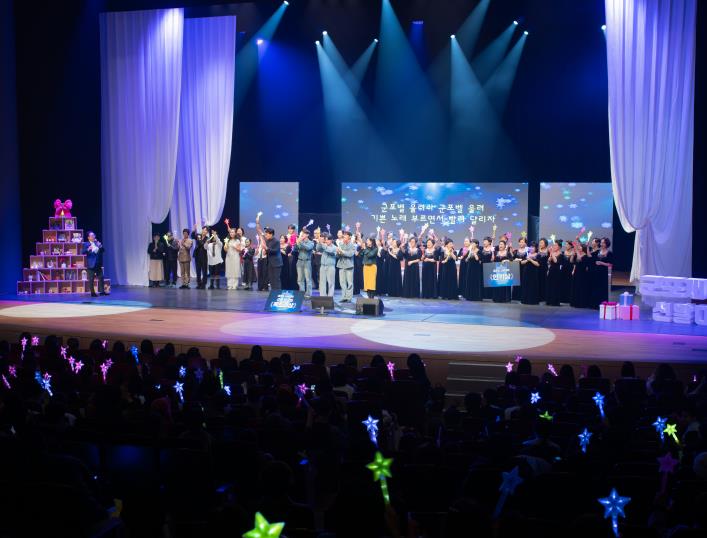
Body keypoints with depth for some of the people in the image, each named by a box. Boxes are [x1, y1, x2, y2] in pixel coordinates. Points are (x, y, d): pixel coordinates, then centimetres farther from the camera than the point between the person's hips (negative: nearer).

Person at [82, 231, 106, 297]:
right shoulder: (86, 244, -1)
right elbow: (83, 252, -12)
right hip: (91, 264, -5)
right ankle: (92, 293, 1)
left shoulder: (98, 243, 13)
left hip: (98, 264, 5)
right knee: (91, 279, -3)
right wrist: (88, 249, -31)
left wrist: (100, 246, -10)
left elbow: (103, 251, 11)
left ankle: (102, 291, 11)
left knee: (101, 277, 5)